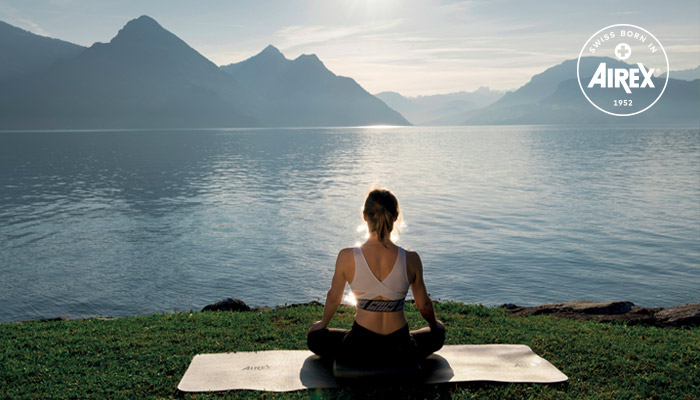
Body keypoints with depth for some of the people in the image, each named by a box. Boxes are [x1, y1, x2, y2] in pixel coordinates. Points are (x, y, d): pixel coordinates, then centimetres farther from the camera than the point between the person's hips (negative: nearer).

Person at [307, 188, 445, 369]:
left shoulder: (347, 257, -14)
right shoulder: (411, 259, -12)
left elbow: (333, 298, 2)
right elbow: (424, 304, 2)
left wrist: (323, 323, 24)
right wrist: (435, 324, 26)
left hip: (360, 352, -1)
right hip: (401, 354, 1)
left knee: (314, 337, 28)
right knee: (437, 334, 34)